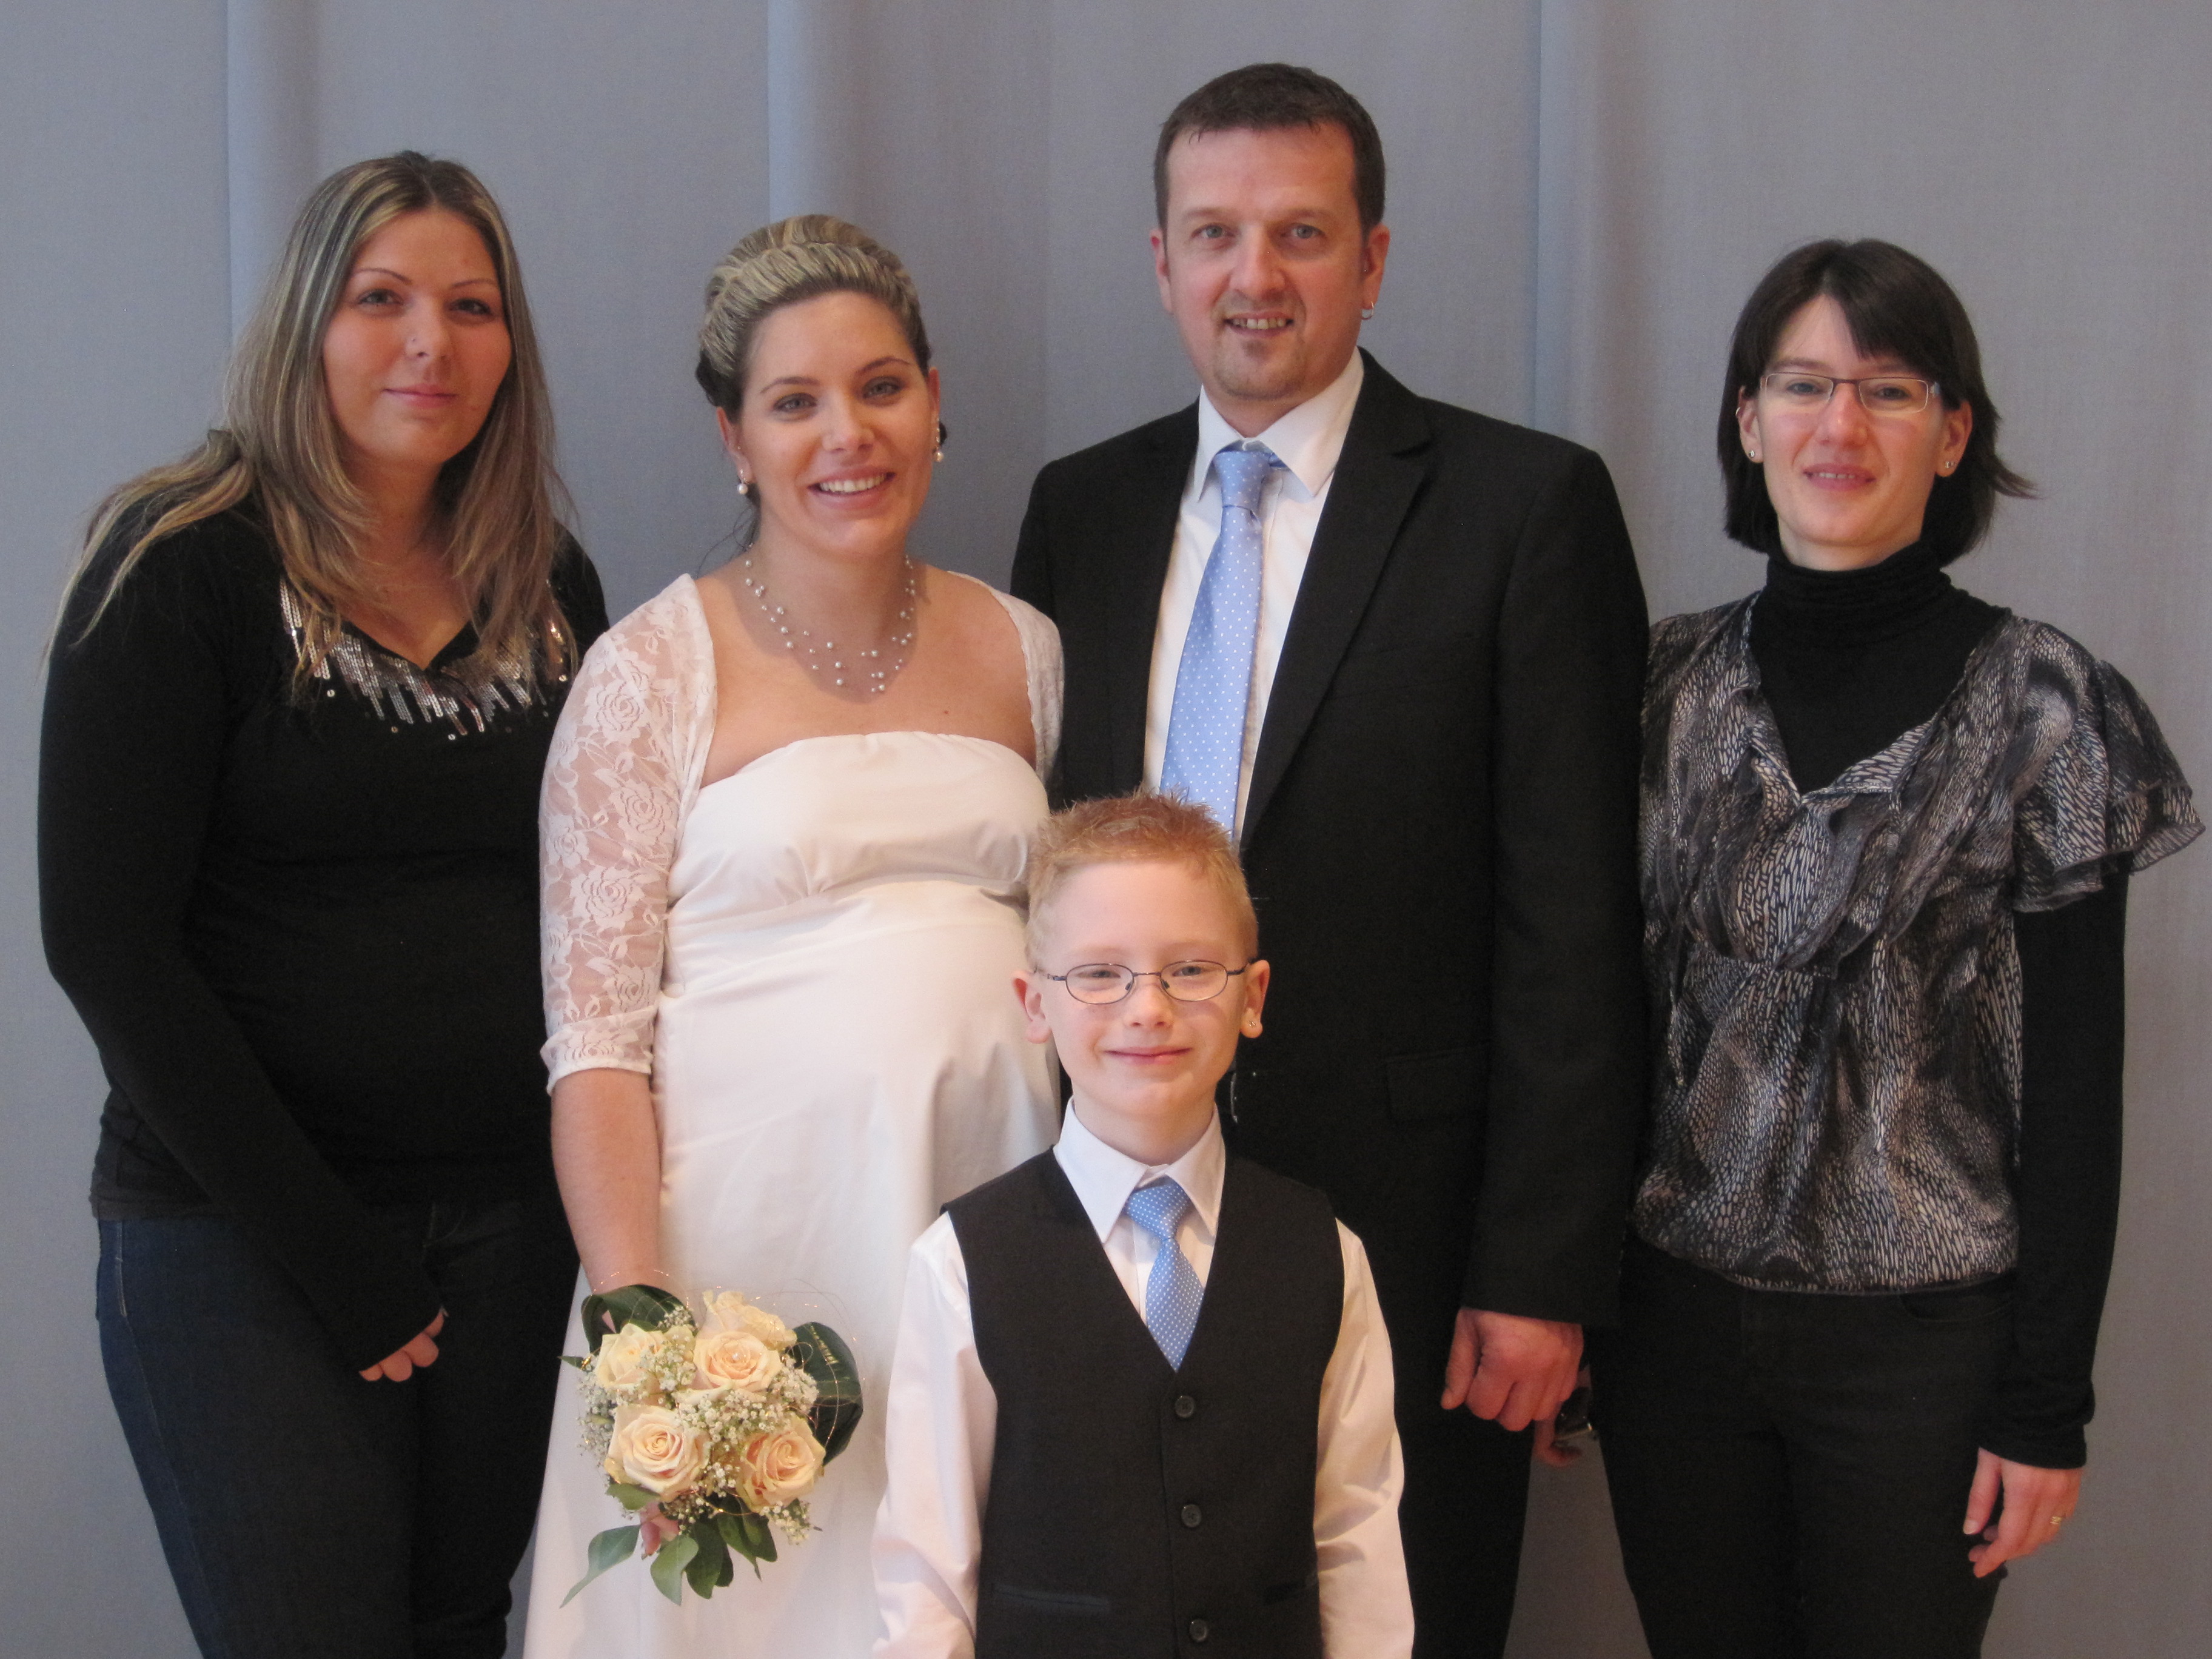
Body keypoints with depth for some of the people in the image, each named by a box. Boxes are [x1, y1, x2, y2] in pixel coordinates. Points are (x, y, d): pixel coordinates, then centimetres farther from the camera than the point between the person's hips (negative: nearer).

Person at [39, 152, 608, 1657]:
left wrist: (592, 1199, -1)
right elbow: (105, 942, -12)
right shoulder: (182, 569, -7)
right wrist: (334, 1260, -13)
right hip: (241, 1240, -4)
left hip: (512, 1231, 5)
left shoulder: (549, 586, 8)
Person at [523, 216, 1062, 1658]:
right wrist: (638, 1327, -16)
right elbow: (594, 1035, -6)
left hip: (990, 1208, 4)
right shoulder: (656, 668, -3)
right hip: (754, 1224, -3)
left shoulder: (1018, 647, 10)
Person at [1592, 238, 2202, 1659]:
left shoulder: (2044, 707, -8)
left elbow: (2076, 1079, -7)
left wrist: (2050, 1402, -8)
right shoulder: (1675, 683, 3)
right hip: (1677, 1317, 3)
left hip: (1922, 1336, -3)